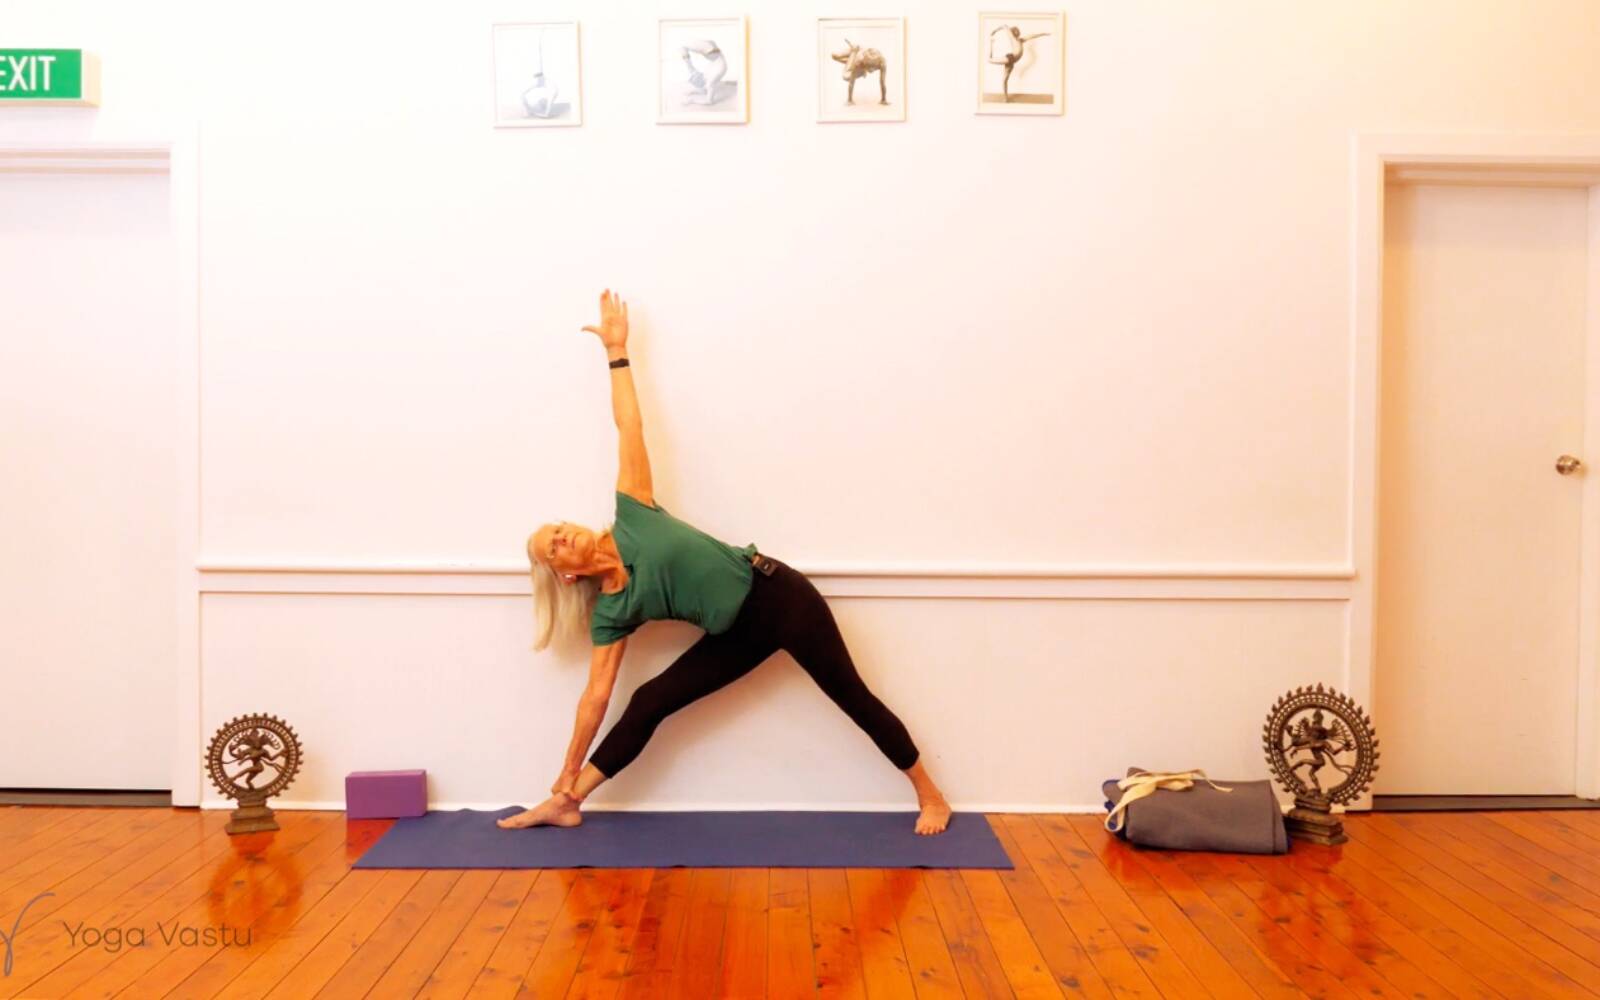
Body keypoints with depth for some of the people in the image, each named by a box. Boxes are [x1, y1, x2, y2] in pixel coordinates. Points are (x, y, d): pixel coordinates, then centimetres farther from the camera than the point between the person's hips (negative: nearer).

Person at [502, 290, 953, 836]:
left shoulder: (630, 515, -6)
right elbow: (596, 694, 1)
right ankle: (565, 805, 12)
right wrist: (568, 772, 1)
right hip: (740, 633, 3)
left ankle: (929, 795, 17)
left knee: (853, 697, 3)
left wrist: (617, 350, -1)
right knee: (647, 703, -1)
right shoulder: (611, 612, -1)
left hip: (776, 594, -3)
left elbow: (630, 428, -3)